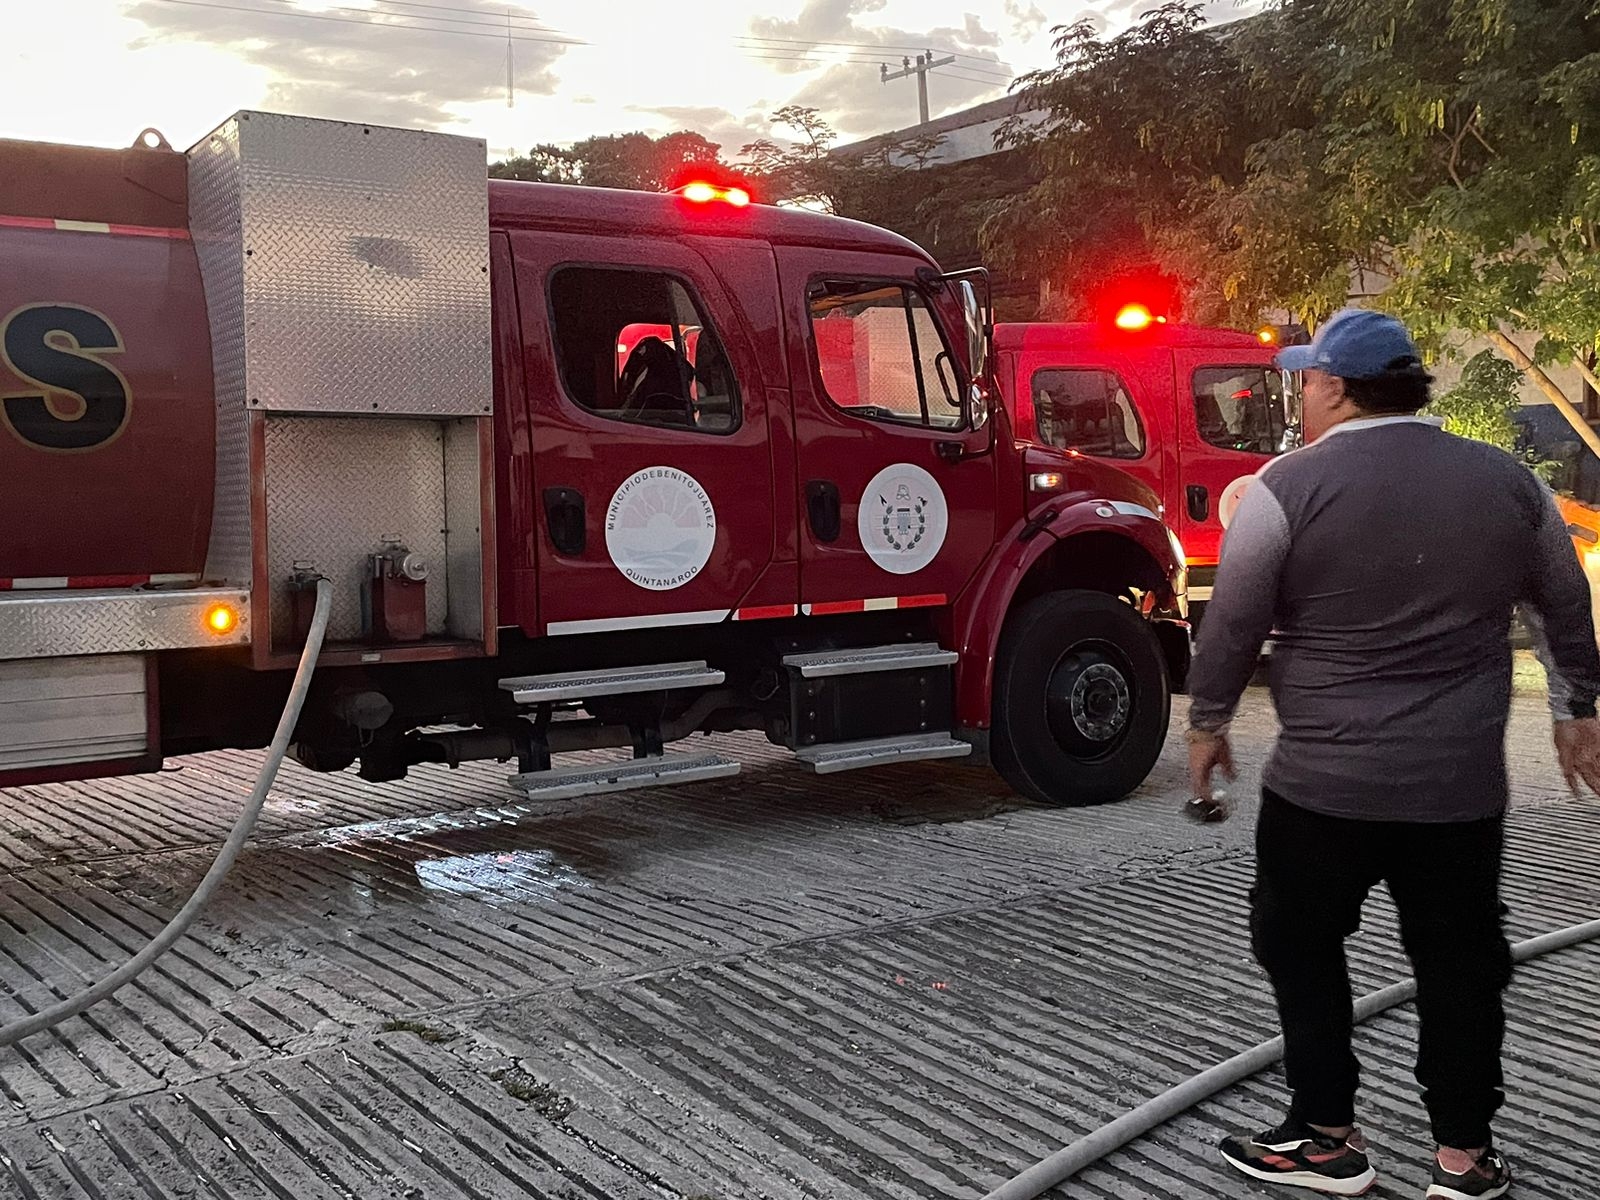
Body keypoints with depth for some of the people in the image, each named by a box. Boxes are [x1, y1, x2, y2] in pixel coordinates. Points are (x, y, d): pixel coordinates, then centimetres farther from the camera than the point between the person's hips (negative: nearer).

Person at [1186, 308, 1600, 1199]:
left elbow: (1234, 624, -6)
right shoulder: (1508, 481, 3)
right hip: (1465, 784, 4)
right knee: (1460, 963, 14)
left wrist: (1208, 723, 8)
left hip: (1325, 783, -4)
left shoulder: (1290, 486, -11)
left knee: (1302, 950, 13)